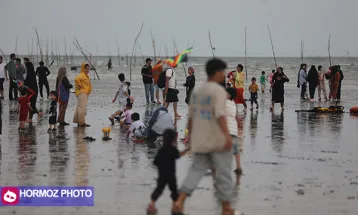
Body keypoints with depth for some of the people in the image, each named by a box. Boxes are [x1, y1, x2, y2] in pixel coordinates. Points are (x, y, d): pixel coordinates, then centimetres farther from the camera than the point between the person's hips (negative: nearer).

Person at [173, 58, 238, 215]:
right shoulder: (218, 90, -14)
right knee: (224, 173, 5)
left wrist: (190, 133, 25)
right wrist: (227, 135, -30)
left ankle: (179, 201, -8)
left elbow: (191, 115, 14)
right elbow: (220, 114, -26)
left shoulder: (197, 90, 8)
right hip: (218, 139, -7)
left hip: (200, 139, 7)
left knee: (197, 170, 10)